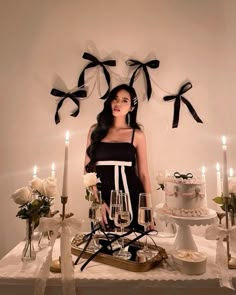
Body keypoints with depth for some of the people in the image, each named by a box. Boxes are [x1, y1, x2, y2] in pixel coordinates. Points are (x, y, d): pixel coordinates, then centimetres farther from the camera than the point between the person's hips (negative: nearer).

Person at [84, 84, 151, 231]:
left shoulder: (137, 134, 2)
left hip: (131, 198, -1)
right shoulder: (96, 130, 5)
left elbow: (143, 173, 3)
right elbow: (89, 168, 5)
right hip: (104, 199, 1)